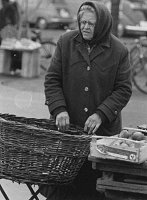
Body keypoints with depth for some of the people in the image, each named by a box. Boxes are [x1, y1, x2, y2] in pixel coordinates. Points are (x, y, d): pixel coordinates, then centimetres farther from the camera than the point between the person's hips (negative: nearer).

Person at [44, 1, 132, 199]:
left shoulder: (119, 51, -3)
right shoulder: (65, 42, 1)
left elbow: (124, 89, -2)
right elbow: (52, 79, 3)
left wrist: (101, 114, -14)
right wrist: (59, 109, -12)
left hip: (103, 130, -1)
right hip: (67, 125, 1)